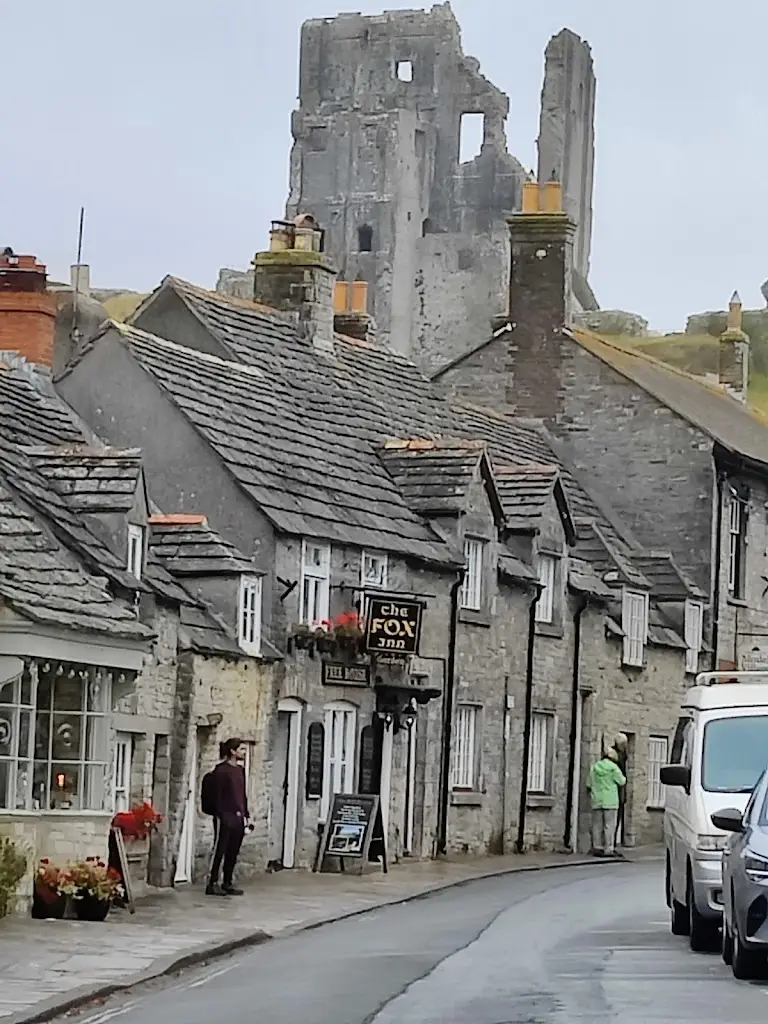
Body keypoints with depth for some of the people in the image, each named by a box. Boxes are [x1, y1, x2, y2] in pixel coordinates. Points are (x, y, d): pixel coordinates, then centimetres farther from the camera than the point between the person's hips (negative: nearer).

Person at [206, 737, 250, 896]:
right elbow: (217, 795, -11)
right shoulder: (221, 770, -8)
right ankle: (212, 884, 0)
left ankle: (227, 883, 14)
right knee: (219, 851, -4)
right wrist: (220, 815, -15)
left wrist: (245, 815, 13)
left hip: (238, 817, 7)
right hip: (225, 817, -7)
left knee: (233, 853, 8)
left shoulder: (240, 770, 14)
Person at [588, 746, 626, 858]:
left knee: (597, 825, 7)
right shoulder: (613, 767, -6)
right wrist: (624, 778, 21)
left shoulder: (595, 767, 9)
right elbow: (622, 782, 0)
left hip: (597, 800, 5)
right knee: (609, 825, -3)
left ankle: (597, 848, 5)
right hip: (610, 800, -5)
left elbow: (590, 784, 10)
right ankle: (609, 849, -6)